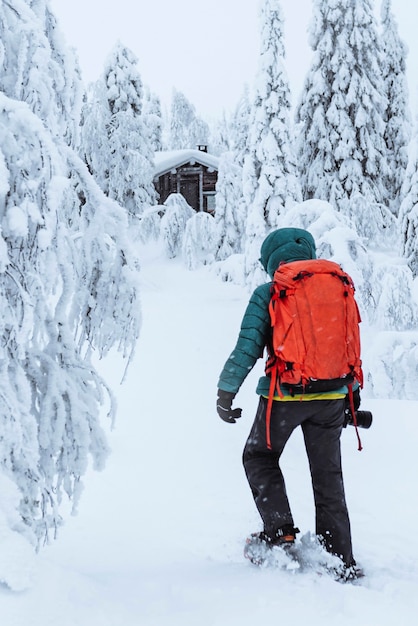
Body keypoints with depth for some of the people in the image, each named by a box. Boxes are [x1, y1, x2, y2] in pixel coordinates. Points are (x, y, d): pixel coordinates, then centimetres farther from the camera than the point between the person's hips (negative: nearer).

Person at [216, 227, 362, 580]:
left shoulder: (267, 294, -3)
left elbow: (248, 346, -9)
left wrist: (226, 391, -3)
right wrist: (354, 392, 23)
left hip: (284, 395, -4)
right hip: (332, 396, 4)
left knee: (260, 458, 20)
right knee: (328, 474, 11)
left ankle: (280, 530, 8)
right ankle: (340, 558, 10)